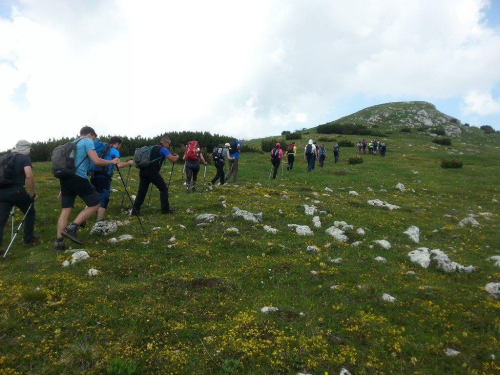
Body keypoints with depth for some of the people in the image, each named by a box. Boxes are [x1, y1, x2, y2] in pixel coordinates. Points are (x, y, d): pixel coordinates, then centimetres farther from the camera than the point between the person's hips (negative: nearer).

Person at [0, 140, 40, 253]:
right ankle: (28, 239, 24)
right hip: (16, 191, -5)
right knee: (30, 212, 19)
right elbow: (29, 176, -17)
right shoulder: (25, 158, -2)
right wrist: (33, 193, -9)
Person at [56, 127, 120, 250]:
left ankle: (59, 242, 6)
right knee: (94, 204, 3)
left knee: (65, 210, 9)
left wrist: (62, 190, 29)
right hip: (78, 177, -8)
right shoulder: (88, 141, 2)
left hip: (65, 177, 8)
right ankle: (72, 228, -6)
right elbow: (96, 161, -13)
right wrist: (112, 162, 4)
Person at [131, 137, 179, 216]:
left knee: (142, 191, 10)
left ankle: (135, 211, 5)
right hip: (152, 172, -7)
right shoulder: (163, 149, 1)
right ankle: (165, 210, 7)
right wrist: (177, 156, 17)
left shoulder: (153, 148, 25)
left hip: (143, 171, 8)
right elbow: (173, 159, -5)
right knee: (164, 188, 6)